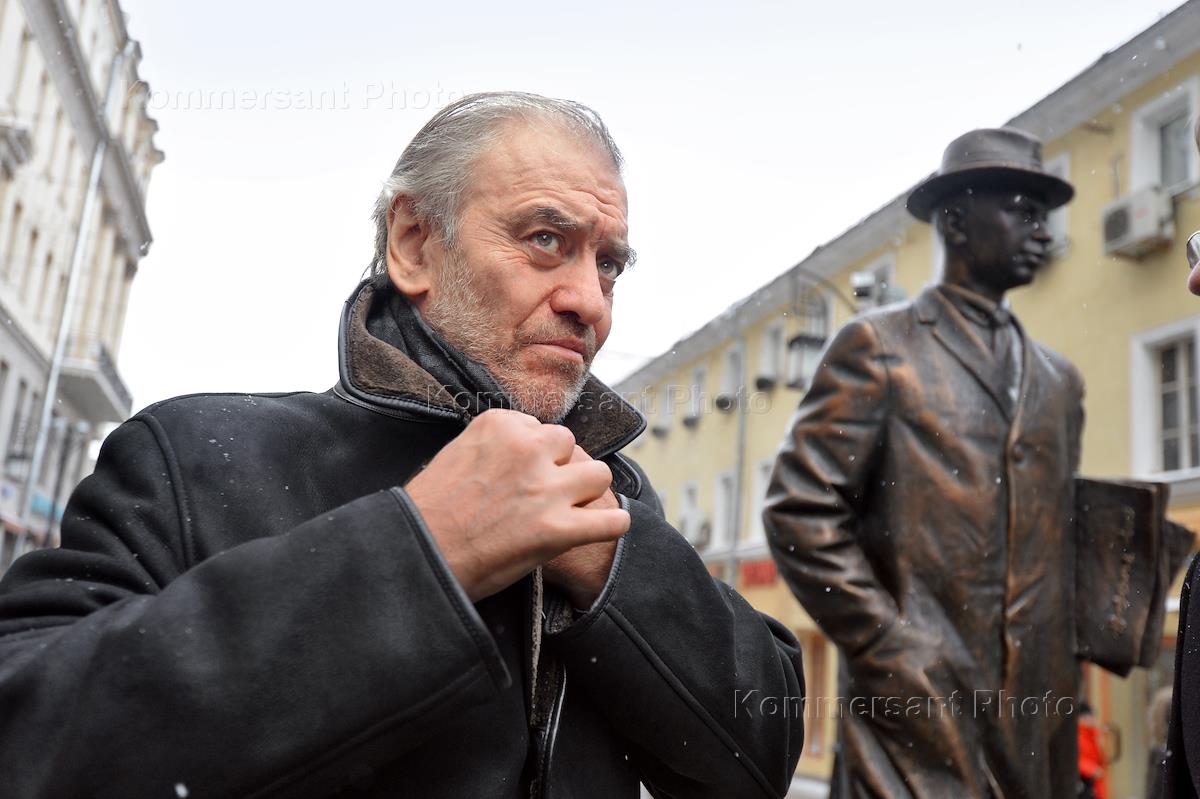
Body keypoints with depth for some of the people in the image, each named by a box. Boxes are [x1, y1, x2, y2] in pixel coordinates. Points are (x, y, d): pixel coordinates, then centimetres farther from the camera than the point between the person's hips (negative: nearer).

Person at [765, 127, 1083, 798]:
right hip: (920, 706, -5)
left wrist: (1067, 674, 9)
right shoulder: (878, 345, -2)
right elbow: (800, 510, -9)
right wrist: (889, 648, -13)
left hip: (1038, 718, 6)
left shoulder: (1059, 380, 17)